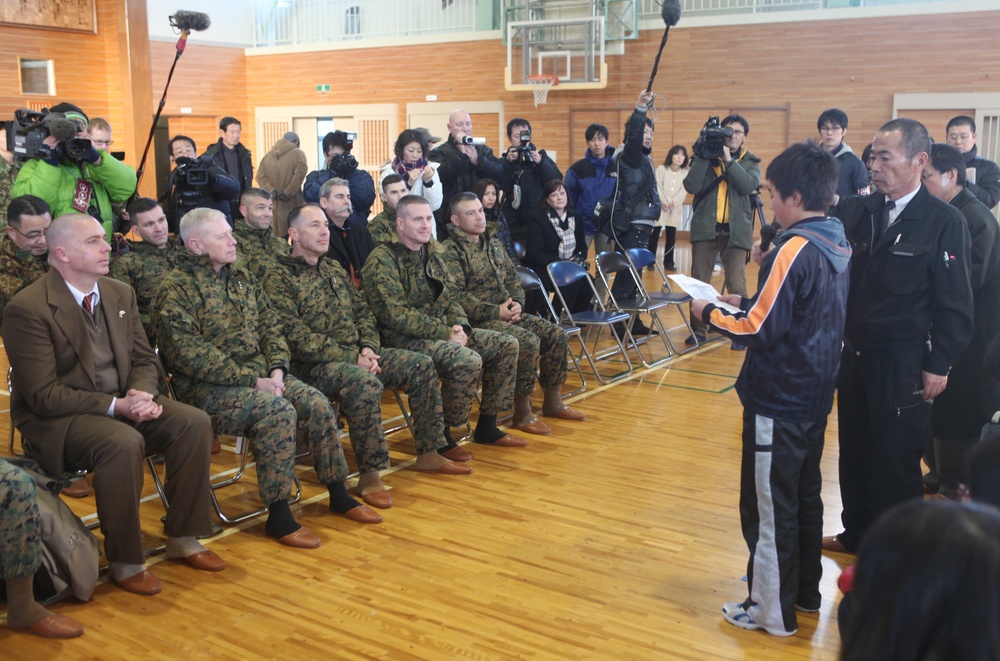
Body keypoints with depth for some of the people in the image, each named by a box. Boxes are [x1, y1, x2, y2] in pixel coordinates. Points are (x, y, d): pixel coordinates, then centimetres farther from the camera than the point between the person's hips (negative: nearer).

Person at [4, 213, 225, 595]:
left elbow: (144, 360, 11)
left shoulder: (120, 294, 7)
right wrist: (115, 406, -25)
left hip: (123, 404, 7)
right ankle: (124, 562, -17)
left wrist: (141, 394, -13)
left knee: (194, 423, -15)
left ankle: (183, 538, -1)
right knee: (123, 443, -35)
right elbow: (43, 395, -18)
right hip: (56, 420, -7)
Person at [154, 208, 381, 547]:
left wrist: (276, 369, -5)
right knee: (279, 410, -30)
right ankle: (278, 517, -21)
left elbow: (270, 325, 14)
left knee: (317, 403, -12)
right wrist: (251, 380, -21)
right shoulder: (176, 289, -10)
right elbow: (190, 355, -19)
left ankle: (338, 495, 4)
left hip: (259, 373, 7)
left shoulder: (241, 276, 14)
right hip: (207, 387, -7)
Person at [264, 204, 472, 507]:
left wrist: (368, 348, -3)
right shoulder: (279, 280, -8)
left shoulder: (333, 269, 17)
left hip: (356, 354, 8)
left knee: (421, 365, -3)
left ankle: (428, 453, 5)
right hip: (315, 365, -8)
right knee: (365, 381, -37)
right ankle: (369, 475, -27)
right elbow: (297, 337, -17)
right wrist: (352, 357, -19)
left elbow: (363, 311, 18)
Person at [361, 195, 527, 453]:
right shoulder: (382, 260, -13)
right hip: (404, 339, -9)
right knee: (469, 360, -31)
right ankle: (441, 437, -12)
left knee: (507, 345, 3)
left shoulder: (431, 255, 14)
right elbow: (396, 315, -21)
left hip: (442, 331, 9)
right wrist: (445, 333, -20)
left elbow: (450, 300, 18)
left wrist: (460, 326, -4)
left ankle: (487, 427, 10)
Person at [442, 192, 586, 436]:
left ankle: (552, 402, 11)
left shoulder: (493, 244, 17)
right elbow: (457, 297, -19)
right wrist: (495, 311, -19)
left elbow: (513, 279, 21)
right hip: (478, 322, -9)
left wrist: (517, 303, 0)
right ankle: (522, 413, -15)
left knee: (556, 334, -2)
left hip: (505, 313, 9)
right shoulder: (450, 251, -10)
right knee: (528, 342, -28)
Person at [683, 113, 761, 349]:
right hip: (705, 228, 1)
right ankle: (698, 330, 16)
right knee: (699, 282, 4)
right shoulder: (705, 158, 8)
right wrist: (704, 155, -11)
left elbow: (748, 186, -12)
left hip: (736, 230, -1)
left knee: (737, 286, -5)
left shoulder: (751, 162, 9)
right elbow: (692, 187, -8)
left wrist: (729, 160, -15)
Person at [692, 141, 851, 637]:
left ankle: (773, 610, 14)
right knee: (806, 496, 20)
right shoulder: (838, 244, 5)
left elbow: (760, 331, -22)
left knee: (769, 505, 3)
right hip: (815, 394, 9)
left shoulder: (794, 249, -22)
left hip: (778, 402, -9)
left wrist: (710, 313, -8)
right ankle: (805, 591, 34)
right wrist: (747, 305, 10)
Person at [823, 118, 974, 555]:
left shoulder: (944, 222, -10)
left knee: (894, 459, 6)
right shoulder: (859, 211, 3)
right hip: (855, 352, 5)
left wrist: (938, 366, -11)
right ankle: (858, 535, 34)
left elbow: (954, 303, -10)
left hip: (902, 362, -5)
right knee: (854, 450, 16)